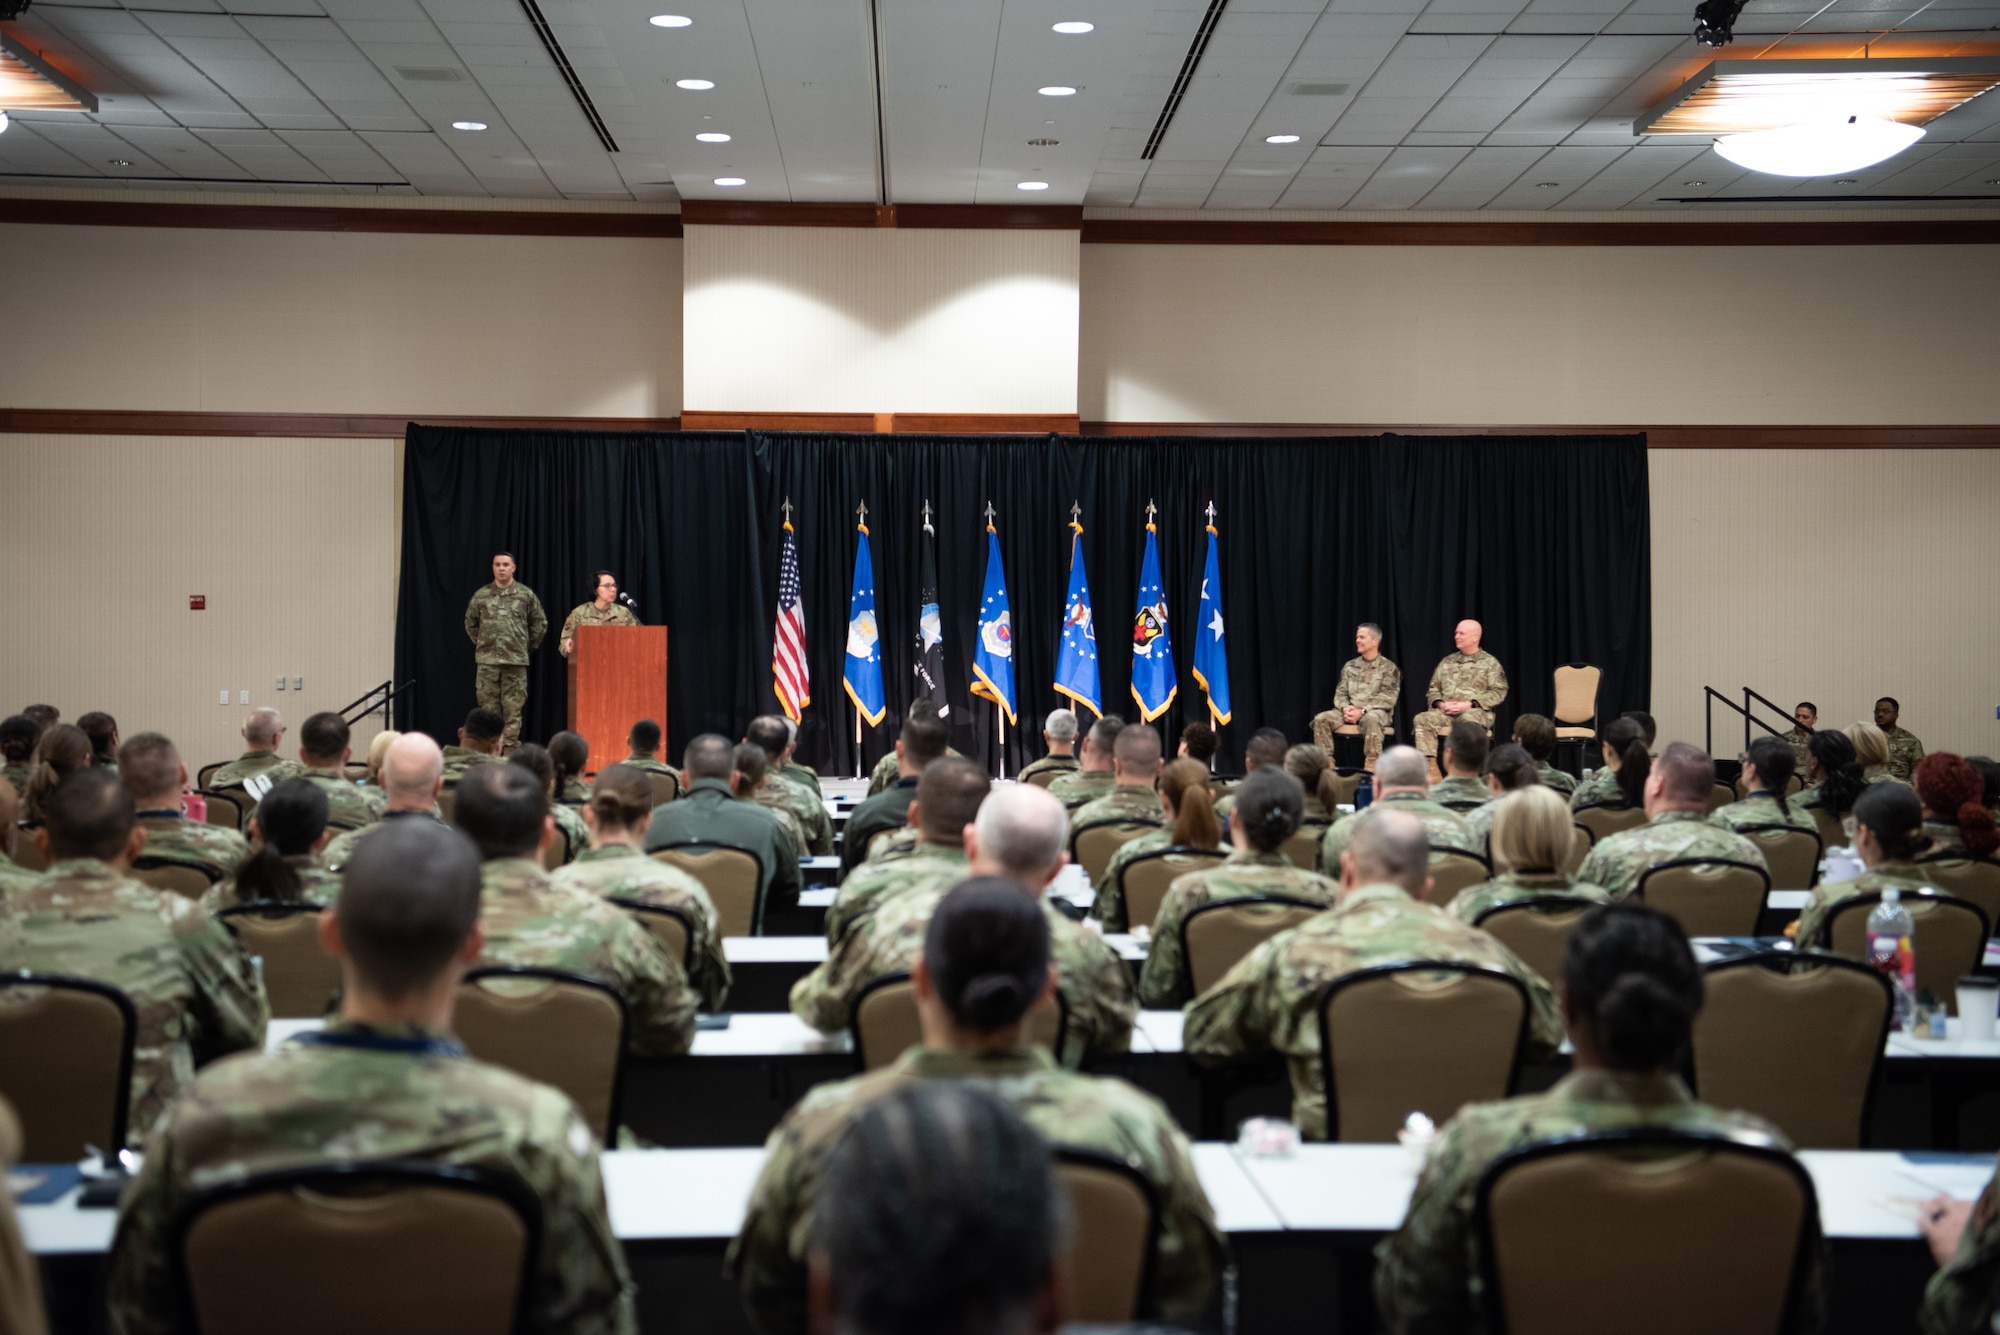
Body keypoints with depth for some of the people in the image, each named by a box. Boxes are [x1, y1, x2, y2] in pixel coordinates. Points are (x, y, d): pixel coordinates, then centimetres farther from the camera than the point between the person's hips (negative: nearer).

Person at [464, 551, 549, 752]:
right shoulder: (481, 596, 7)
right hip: (487, 661, 1)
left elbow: (540, 624, 11)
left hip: (516, 661, -1)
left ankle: (510, 752, 1)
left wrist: (527, 646, 10)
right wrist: (481, 643, 14)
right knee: (488, 709, 2)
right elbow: (470, 623, 20)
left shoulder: (526, 595, 3)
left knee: (513, 710, -2)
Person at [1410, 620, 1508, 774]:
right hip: (1446, 712, 4)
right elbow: (1433, 688, 21)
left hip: (1476, 711, -4)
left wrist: (1468, 704, -11)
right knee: (1422, 719, -26)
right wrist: (1441, 704, -3)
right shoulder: (1447, 662, 23)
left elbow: (1498, 692, -1)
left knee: (1468, 720, -41)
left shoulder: (1490, 663, 9)